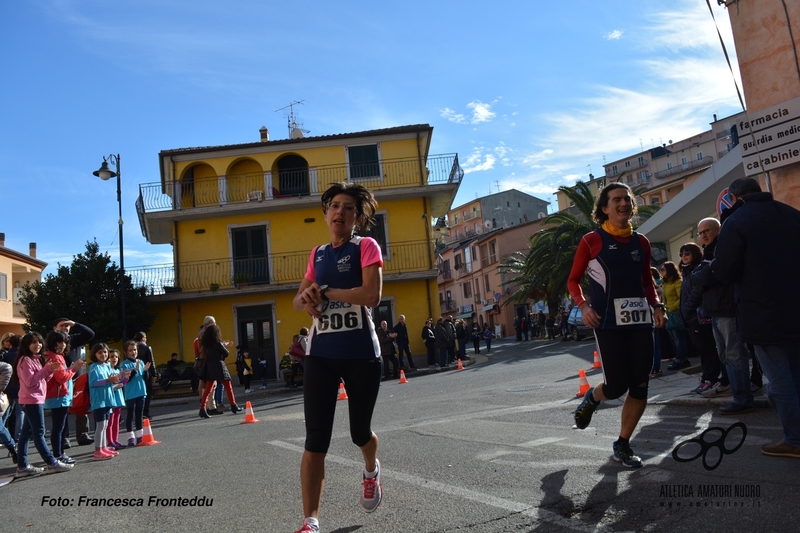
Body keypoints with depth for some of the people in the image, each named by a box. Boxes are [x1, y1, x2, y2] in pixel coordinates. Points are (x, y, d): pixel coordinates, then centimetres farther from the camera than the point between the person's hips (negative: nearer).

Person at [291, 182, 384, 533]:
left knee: (360, 431, 14)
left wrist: (325, 292, -12)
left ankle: (371, 472, 48)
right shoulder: (317, 254, 12)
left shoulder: (366, 246, -4)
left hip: (361, 355, -3)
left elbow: (372, 295, -19)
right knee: (315, 440, -3)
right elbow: (298, 302, 17)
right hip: (321, 355, 4)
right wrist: (306, 298, -7)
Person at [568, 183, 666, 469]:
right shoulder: (592, 240, -2)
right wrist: (584, 306, -15)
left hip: (640, 320, 5)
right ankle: (590, 399, 29)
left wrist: (657, 306, 5)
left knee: (640, 387, 4)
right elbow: (573, 280, 2)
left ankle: (622, 445, 21)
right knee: (616, 386, -7)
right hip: (608, 322, -5)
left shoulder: (641, 242, 11)